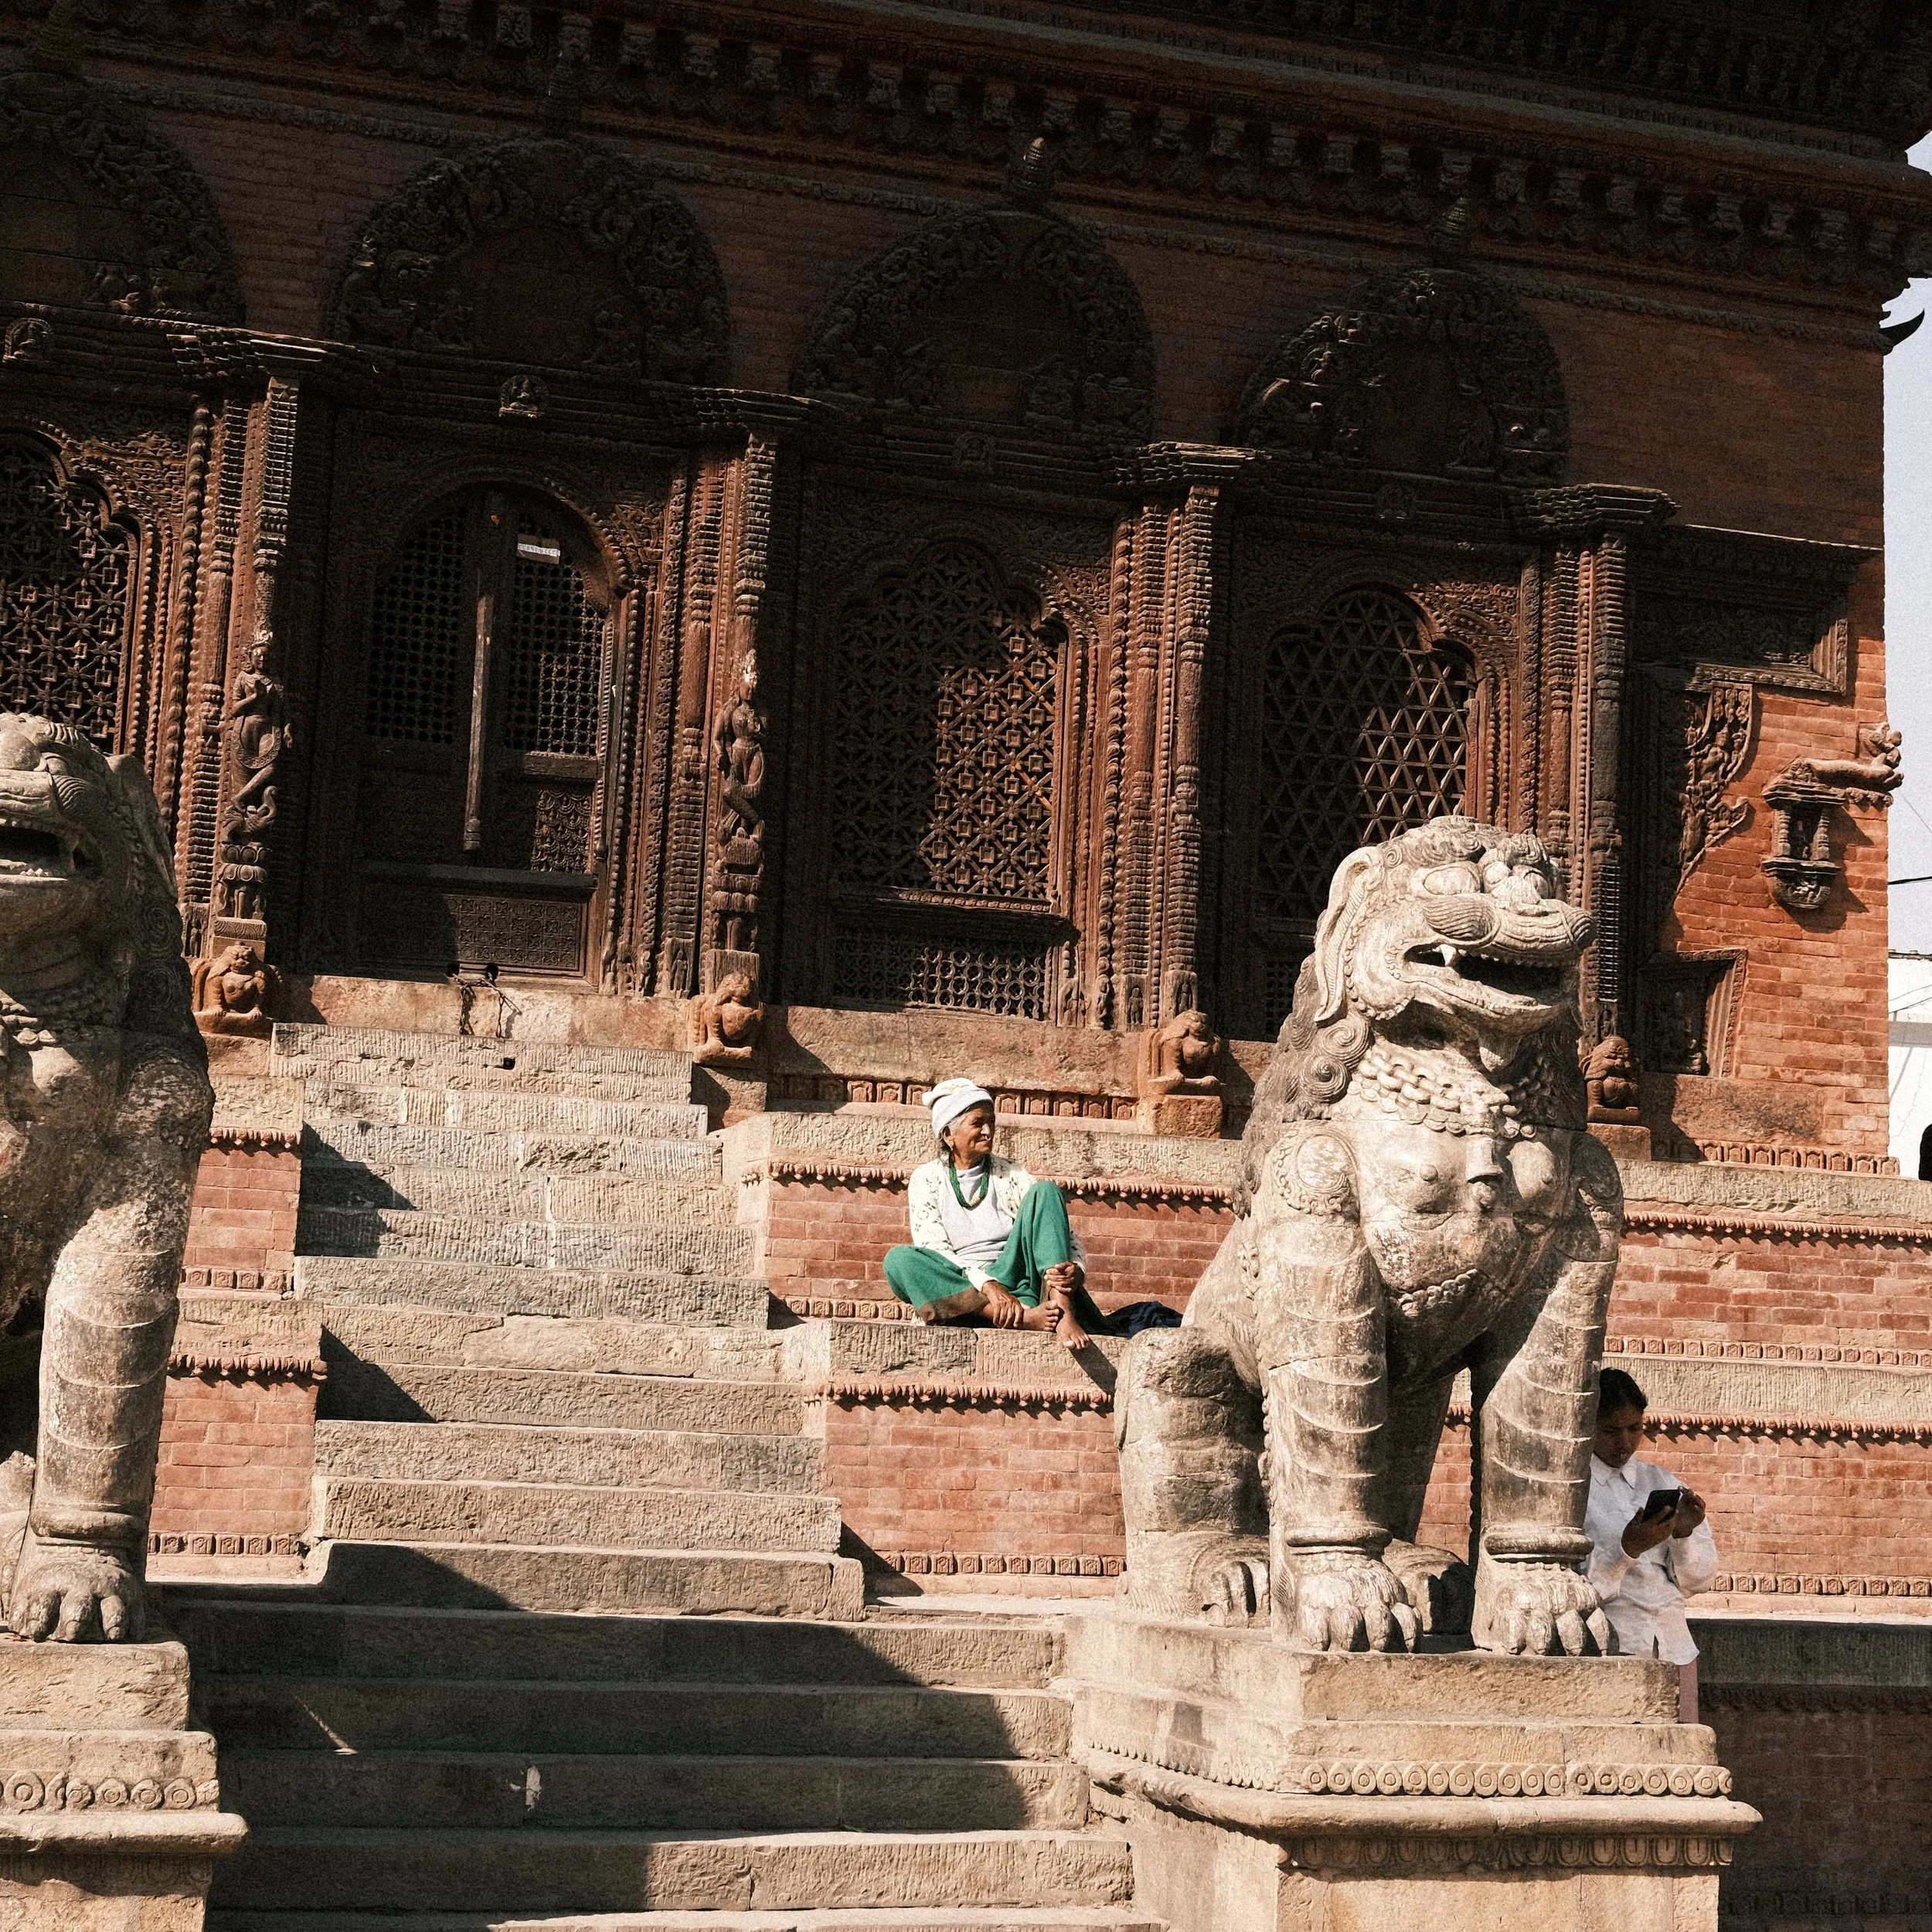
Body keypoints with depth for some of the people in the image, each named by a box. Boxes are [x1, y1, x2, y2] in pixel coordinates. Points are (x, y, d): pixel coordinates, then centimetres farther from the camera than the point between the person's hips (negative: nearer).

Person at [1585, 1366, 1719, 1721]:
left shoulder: (1662, 1483, 16)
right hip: (1607, 1647, -5)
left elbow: (1700, 1580, 15)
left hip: (1672, 1645, 5)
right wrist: (1627, 1548, -20)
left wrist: (1684, 1535, -3)